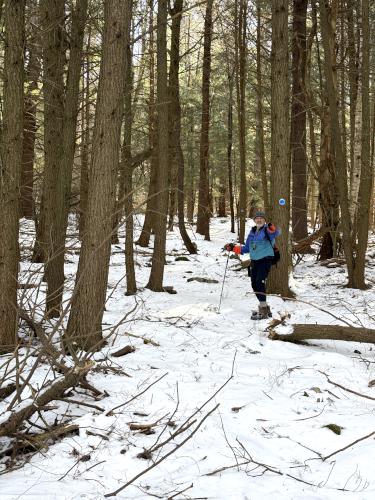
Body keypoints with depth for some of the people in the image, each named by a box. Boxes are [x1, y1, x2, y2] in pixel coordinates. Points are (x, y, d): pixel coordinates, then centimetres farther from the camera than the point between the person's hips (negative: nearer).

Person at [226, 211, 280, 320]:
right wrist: (234, 248, 10)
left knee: (260, 282, -19)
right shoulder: (252, 232, 14)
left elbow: (276, 233, -29)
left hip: (266, 259, -7)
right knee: (254, 284, 7)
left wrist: (272, 228, -51)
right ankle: (264, 307, 24)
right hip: (255, 261, 7)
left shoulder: (267, 230, -5)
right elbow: (246, 248, 20)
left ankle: (263, 311, -16)